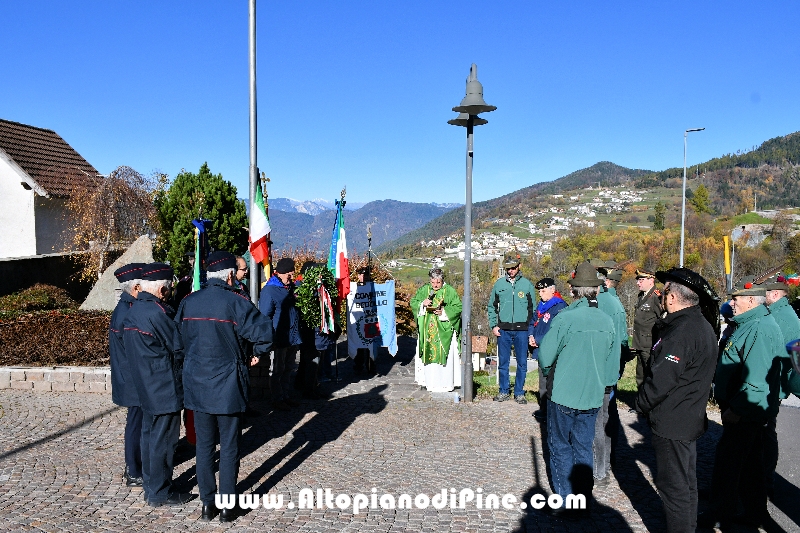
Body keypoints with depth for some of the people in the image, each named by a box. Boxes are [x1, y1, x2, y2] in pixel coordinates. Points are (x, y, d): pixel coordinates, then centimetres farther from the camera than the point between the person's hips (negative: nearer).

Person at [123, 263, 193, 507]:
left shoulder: (133, 309, 6)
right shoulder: (157, 312, -22)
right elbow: (178, 349, -15)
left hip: (145, 387, 9)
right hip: (164, 388, -9)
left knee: (149, 435, 18)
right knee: (163, 439, 2)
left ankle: (150, 485, 31)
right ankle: (160, 493, 14)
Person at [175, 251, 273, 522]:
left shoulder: (188, 302, 1)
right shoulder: (235, 302, -14)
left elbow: (178, 336, 7)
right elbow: (264, 331, -22)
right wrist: (256, 353, -4)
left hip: (196, 384, 4)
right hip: (228, 385, -4)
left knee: (204, 445, 14)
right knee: (229, 446, 7)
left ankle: (207, 504, 23)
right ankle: (227, 506, 16)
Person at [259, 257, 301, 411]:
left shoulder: (291, 287, 10)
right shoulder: (269, 290, -13)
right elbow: (265, 316, -15)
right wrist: (270, 338, -17)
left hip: (293, 338, 7)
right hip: (279, 339, -7)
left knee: (287, 369, 18)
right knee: (277, 370, 6)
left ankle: (285, 396, 29)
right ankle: (277, 399, 17)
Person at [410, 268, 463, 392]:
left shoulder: (449, 291, -1)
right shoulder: (424, 290, 8)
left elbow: (458, 307, -4)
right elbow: (413, 302, 10)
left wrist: (444, 312, -16)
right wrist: (422, 304, -10)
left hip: (444, 330, -3)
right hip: (428, 329, 3)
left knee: (444, 354, -3)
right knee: (429, 353, 4)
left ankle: (445, 384, 5)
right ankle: (431, 383, 13)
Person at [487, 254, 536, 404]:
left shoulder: (527, 284, 4)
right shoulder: (499, 284, 6)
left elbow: (532, 309, 7)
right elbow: (491, 306, 13)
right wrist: (493, 325, 3)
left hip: (522, 330, -1)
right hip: (503, 330, 1)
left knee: (522, 363, 3)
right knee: (503, 362, 7)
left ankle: (519, 393, 15)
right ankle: (504, 391, 18)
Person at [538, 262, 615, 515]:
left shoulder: (565, 318, -19)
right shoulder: (607, 321, -4)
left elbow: (545, 356, -14)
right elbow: (610, 360, 6)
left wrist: (550, 374, 7)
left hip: (563, 394, -4)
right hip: (592, 395, 4)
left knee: (561, 447, 11)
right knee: (583, 448, 16)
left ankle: (564, 501, 17)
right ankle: (583, 501, 24)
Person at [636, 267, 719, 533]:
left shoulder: (681, 331, -25)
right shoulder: (703, 326, 8)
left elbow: (661, 379, -26)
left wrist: (643, 402, -9)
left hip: (672, 423, -10)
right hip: (691, 418, 10)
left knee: (673, 485, 1)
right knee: (686, 481, 22)